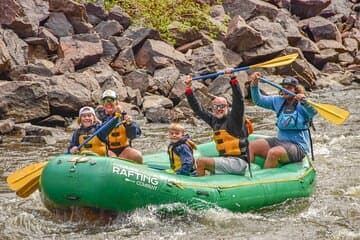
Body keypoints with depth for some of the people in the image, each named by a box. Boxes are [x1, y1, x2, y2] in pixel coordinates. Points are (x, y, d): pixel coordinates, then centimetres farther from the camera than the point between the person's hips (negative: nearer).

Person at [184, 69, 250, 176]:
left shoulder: (234, 118, -4)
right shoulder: (214, 120, 15)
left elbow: (238, 100, -19)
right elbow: (198, 109, 20)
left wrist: (233, 79, -28)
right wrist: (188, 90, 14)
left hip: (238, 161, -8)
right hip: (226, 160, 8)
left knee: (201, 162, -16)